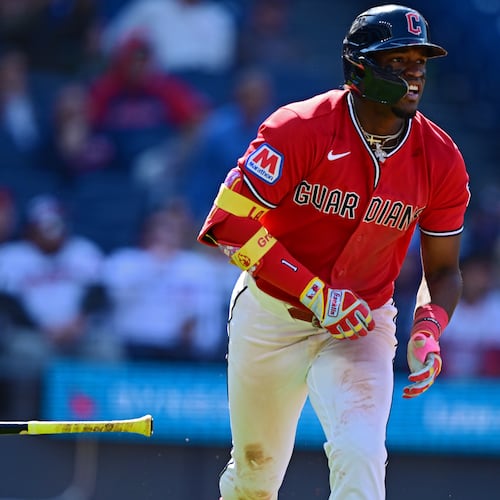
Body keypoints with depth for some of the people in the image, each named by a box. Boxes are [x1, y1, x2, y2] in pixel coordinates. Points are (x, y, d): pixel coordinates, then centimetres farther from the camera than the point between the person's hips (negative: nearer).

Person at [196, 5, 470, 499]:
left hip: (361, 325, 1)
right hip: (271, 316, -1)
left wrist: (428, 330, -19)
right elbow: (229, 223, -22)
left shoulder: (440, 158, -9)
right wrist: (316, 294, -28)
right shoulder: (299, 129, -19)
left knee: (360, 454, -23)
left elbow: (442, 268, 3)